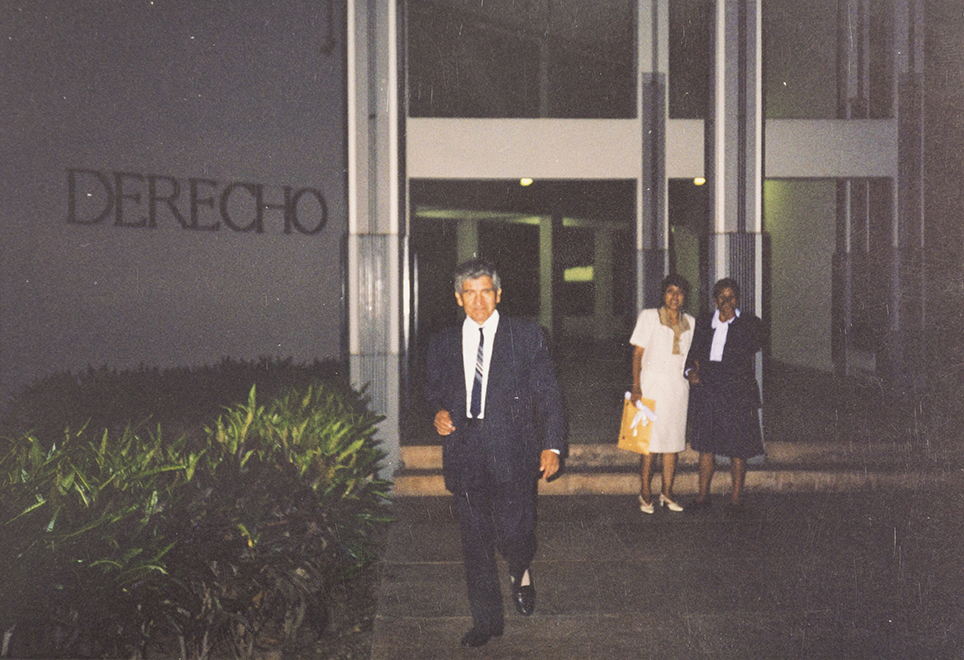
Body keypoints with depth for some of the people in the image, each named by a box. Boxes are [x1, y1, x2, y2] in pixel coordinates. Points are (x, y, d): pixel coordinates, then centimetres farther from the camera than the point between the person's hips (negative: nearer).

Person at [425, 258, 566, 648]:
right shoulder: (443, 343, 11)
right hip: (464, 453, 3)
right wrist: (439, 412, -1)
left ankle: (520, 572, 30)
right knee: (475, 544, 8)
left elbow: (547, 394, 2)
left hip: (512, 452, -3)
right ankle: (487, 621, 25)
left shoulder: (527, 337, 2)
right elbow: (434, 391, 22)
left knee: (513, 534, -8)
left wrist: (551, 444, -8)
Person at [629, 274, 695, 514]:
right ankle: (645, 495, 5)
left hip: (679, 387, 4)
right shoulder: (648, 317, 0)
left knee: (673, 442, 6)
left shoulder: (690, 323, 11)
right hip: (652, 385, -4)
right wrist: (636, 387, -10)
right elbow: (637, 353, -3)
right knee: (650, 442, -5)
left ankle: (667, 493, 15)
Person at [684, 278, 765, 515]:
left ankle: (736, 498, 11)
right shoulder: (703, 323, 13)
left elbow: (750, 349, -12)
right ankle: (703, 495, 17)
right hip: (706, 390, 3)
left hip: (737, 393, -3)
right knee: (706, 446, 7)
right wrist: (690, 370, -4)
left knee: (737, 449, 0)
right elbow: (692, 353, 17)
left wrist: (731, 319, -7)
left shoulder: (748, 323, 5)